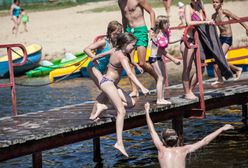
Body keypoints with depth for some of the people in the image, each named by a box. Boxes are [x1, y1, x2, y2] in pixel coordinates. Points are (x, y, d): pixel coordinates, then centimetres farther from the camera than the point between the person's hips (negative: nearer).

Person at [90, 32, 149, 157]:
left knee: (131, 102, 4)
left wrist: (94, 59, 47)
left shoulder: (115, 50, 7)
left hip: (111, 83, 10)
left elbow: (102, 54, 24)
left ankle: (103, 106, 4)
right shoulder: (122, 57, -20)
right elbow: (130, 74, -32)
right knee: (121, 111, -18)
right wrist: (142, 88, -40)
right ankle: (119, 143, -24)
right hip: (107, 83, -10)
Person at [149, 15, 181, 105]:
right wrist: (174, 59, -24)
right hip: (154, 58, -10)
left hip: (159, 58, 10)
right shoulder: (160, 36, -25)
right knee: (160, 77, -9)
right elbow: (163, 51, -25)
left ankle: (161, 98, 17)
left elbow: (168, 42, 22)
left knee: (163, 77, 12)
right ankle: (159, 99, -7)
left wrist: (179, 39, 14)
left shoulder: (165, 33, 2)